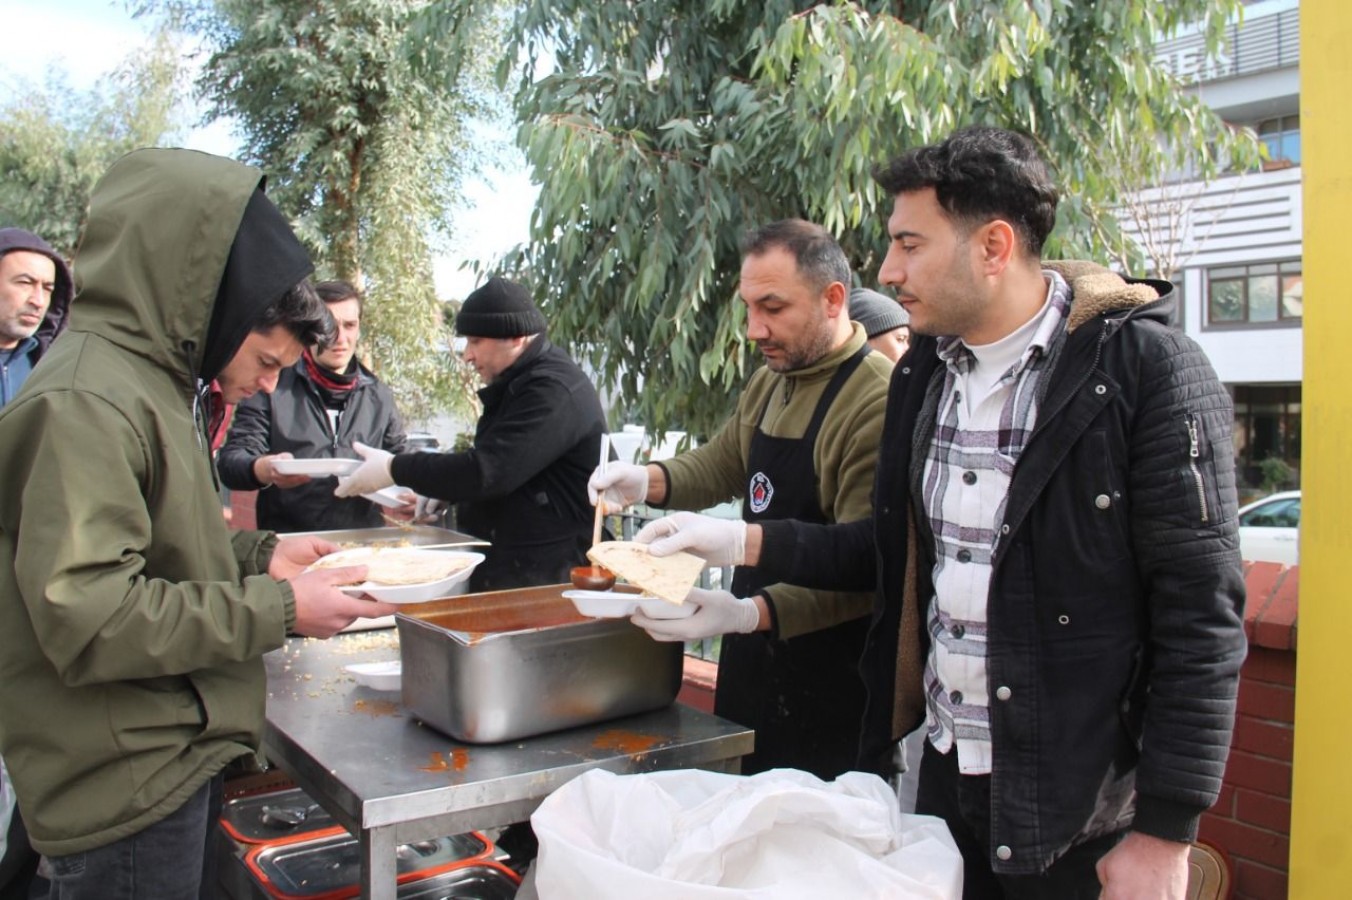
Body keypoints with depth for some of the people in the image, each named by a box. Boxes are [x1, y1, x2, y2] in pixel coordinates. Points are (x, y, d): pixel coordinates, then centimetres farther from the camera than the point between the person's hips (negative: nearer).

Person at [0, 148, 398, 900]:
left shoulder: (152, 383, 12)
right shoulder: (84, 402, -20)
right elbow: (87, 617, -26)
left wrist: (257, 556, 5)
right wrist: (277, 610, -21)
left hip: (177, 760, 9)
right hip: (127, 789, -9)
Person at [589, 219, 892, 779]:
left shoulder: (876, 402, -21)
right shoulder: (769, 383, 8)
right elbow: (723, 464, 21)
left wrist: (752, 614, -36)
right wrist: (647, 481, 2)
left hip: (827, 687, -8)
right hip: (750, 665, 8)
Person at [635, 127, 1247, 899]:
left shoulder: (1148, 370, -15)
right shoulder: (925, 371, 5)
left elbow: (1202, 617, -15)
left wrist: (1167, 831, -15)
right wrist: (747, 544, 5)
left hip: (1086, 811, -5)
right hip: (948, 777, 6)